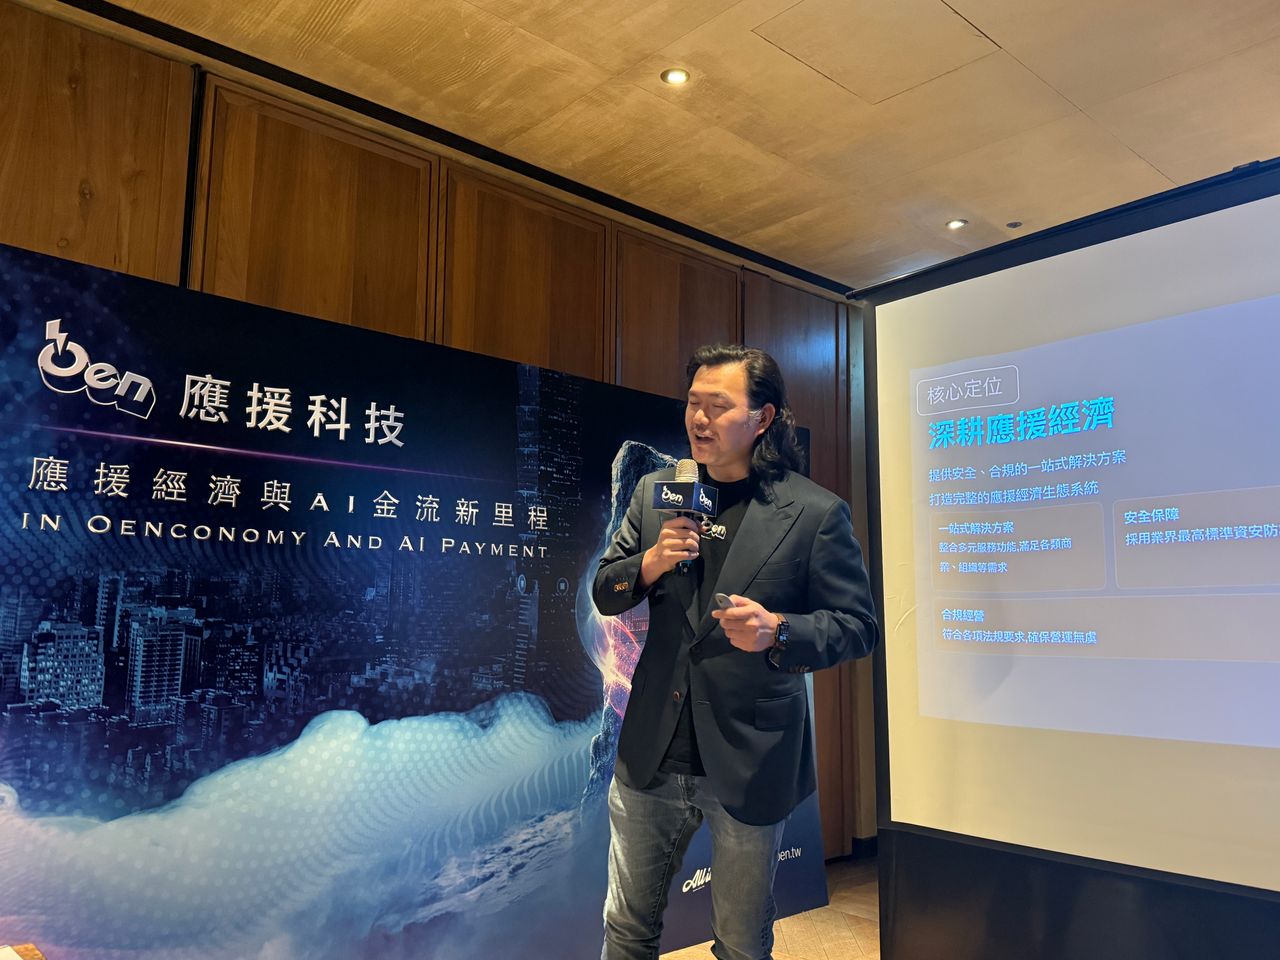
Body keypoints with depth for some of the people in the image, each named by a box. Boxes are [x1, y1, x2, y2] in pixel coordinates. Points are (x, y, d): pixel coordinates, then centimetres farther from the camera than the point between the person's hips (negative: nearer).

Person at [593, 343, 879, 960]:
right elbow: (604, 595, 7)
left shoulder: (816, 513, -9)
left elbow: (857, 625, -6)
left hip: (751, 764, -3)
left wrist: (777, 630, -25)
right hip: (652, 754, 4)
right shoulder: (656, 493, 3)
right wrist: (649, 563, -15)